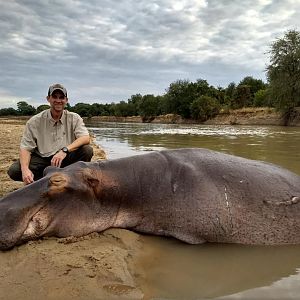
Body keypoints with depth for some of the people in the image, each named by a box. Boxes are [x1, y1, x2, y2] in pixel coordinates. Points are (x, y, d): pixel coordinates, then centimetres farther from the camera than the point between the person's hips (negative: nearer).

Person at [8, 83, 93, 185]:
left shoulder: (74, 118, -2)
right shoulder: (35, 121, -3)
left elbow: (86, 138, -17)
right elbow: (25, 148, -7)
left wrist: (65, 150, -34)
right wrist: (25, 169, -27)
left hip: (65, 159, 0)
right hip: (41, 160, 0)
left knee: (87, 150, -26)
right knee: (13, 170, -24)